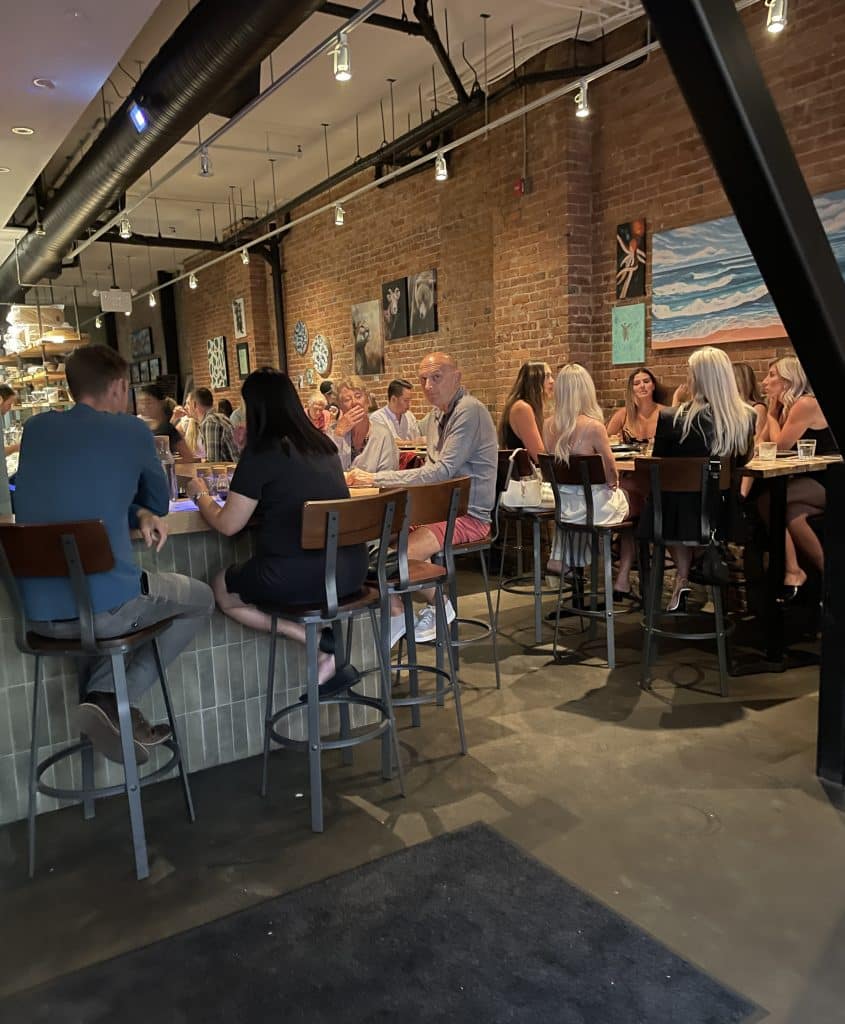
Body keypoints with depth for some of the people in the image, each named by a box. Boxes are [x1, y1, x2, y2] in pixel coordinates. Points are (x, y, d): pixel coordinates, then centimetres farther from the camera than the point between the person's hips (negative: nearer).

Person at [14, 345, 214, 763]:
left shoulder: (35, 429, 11)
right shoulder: (131, 430, -2)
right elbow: (160, 502, 14)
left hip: (38, 612, 6)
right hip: (104, 606, -6)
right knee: (200, 598, 21)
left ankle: (104, 695, 18)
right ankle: (111, 699, 5)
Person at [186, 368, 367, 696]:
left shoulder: (261, 453, -9)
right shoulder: (324, 444, 11)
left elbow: (228, 524, -4)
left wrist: (200, 495, 15)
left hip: (298, 575, -7)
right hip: (351, 569, 7)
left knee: (222, 590, 21)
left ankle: (320, 646, 1)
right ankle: (327, 645, 11)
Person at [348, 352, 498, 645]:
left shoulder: (470, 411, -16)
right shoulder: (438, 414, 15)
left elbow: (443, 471, -24)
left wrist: (378, 478, -24)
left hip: (469, 515, -9)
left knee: (403, 552, -26)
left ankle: (438, 606, 4)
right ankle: (395, 613, 7)